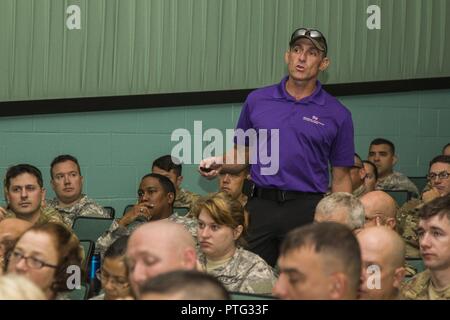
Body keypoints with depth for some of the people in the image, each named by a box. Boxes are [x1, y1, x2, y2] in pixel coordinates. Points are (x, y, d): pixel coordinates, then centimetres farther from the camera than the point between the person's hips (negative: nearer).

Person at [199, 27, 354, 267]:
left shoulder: (337, 114, 3)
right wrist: (219, 162, -4)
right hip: (261, 205, 2)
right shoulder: (257, 100, 9)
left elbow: (341, 177, 5)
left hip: (307, 211, -2)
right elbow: (243, 151, 17)